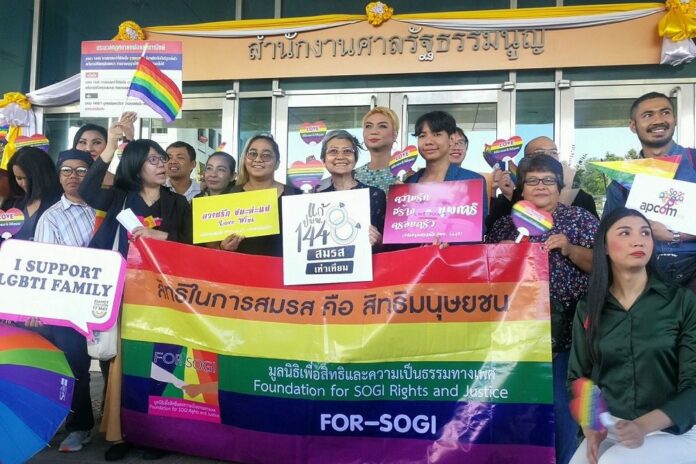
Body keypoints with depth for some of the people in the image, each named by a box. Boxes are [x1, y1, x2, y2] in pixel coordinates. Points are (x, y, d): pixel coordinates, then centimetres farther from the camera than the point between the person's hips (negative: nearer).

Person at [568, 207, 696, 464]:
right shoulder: (588, 309, 4)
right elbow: (577, 377, 7)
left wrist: (643, 426, -22)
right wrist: (590, 427, -11)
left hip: (673, 432, -2)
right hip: (607, 430, 3)